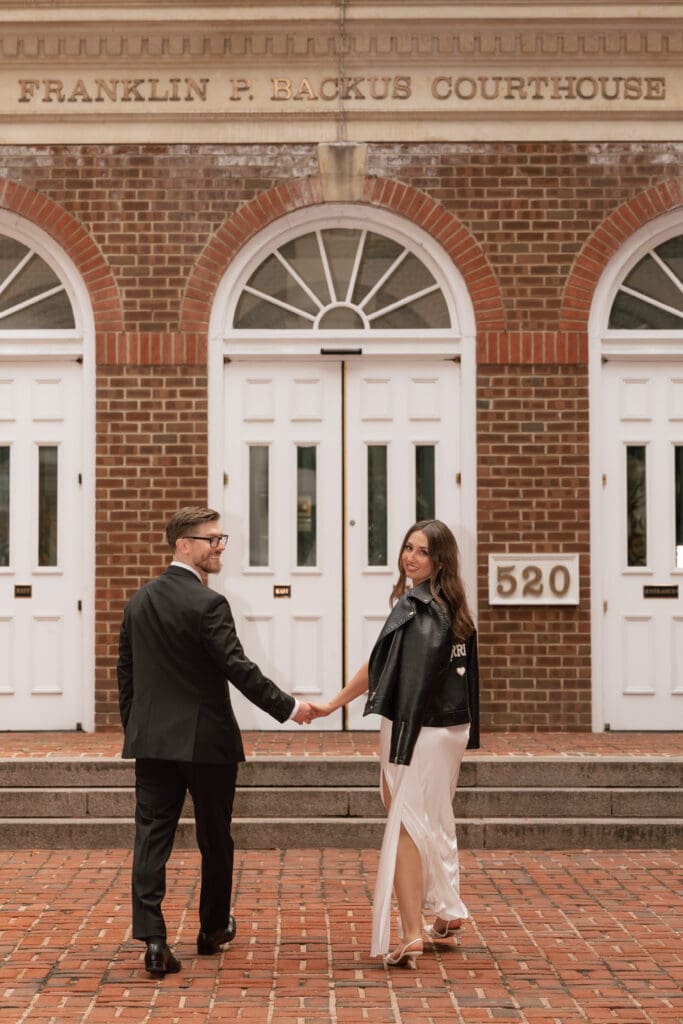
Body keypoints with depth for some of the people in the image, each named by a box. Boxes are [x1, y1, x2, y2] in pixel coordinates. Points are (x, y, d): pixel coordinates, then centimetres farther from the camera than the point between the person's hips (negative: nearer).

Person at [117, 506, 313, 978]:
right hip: (207, 741, -5)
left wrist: (134, 729, 20)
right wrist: (288, 706, -8)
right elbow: (238, 669, -18)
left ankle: (152, 938, -7)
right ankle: (213, 929, 26)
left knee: (153, 835, 2)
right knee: (215, 837, 12)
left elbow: (125, 673, 12)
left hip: (153, 740, 5)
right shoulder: (208, 604, -15)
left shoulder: (139, 602, 8)